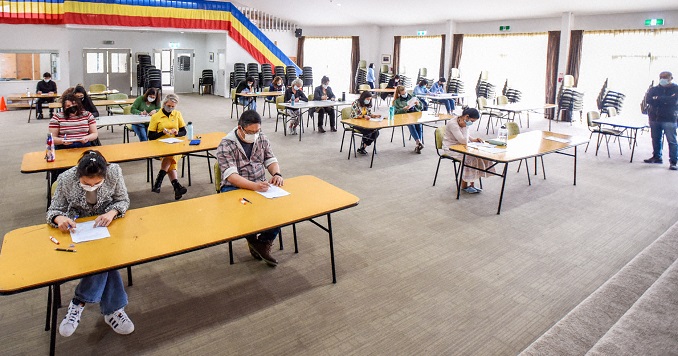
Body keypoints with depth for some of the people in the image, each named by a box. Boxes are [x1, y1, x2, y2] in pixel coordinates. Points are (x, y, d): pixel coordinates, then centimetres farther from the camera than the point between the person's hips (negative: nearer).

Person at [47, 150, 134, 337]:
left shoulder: (114, 171, -19)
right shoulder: (66, 179, -20)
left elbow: (123, 200, -6)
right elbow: (53, 211, -9)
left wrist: (111, 213, -28)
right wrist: (59, 218, -34)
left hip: (106, 224, 1)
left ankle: (79, 302, -14)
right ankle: (112, 308, -19)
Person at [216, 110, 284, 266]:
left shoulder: (262, 138, 6)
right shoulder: (226, 145, -12)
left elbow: (271, 160, 11)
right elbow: (231, 176, -21)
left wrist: (277, 174, -13)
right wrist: (253, 186, -37)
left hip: (260, 186, 5)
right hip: (234, 188, -4)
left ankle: (264, 242, -4)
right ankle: (253, 240, -2)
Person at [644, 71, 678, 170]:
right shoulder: (653, 89, 12)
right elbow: (648, 100, -5)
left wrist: (657, 99, -7)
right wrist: (665, 101, -11)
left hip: (669, 119, -4)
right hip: (654, 118, 4)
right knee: (656, 139, 10)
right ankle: (657, 157, 23)